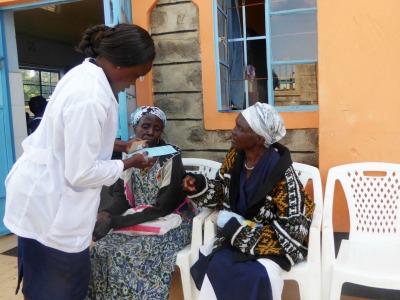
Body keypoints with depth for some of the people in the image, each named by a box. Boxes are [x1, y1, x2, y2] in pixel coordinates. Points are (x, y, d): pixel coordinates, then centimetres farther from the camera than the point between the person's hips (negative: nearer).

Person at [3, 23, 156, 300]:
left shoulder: (85, 74, 1)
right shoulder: (90, 97, -30)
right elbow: (82, 173, -25)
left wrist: (113, 144, 7)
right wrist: (129, 163, -12)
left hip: (47, 192, 9)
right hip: (50, 204, -9)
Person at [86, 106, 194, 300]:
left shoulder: (171, 157, -16)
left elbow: (162, 208, -21)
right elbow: (121, 195, 4)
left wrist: (113, 222, -25)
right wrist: (107, 213, -20)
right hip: (138, 220, 6)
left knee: (126, 256, -26)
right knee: (100, 250, -16)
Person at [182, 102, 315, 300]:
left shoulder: (280, 170, -22)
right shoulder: (234, 156, -5)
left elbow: (294, 226, -20)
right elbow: (221, 192, 10)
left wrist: (242, 230, -22)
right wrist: (199, 187, -11)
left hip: (273, 243, -4)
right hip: (238, 236, 5)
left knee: (255, 277, -28)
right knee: (215, 266, -20)